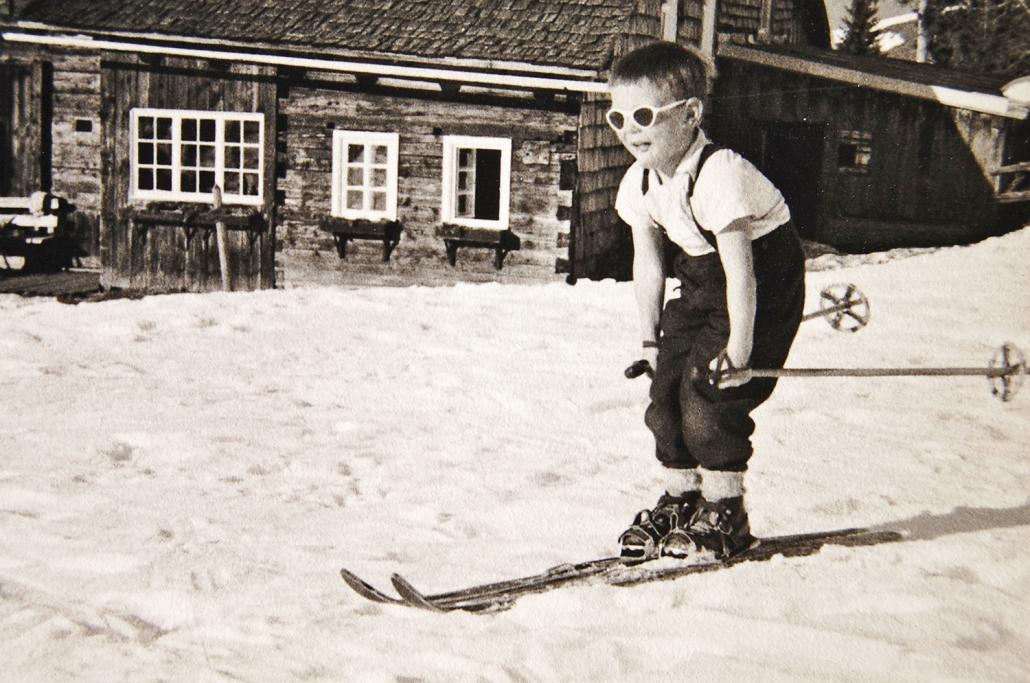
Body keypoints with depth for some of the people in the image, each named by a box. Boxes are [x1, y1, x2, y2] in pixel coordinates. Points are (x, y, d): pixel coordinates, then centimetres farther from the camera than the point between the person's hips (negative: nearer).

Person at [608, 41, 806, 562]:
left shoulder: (718, 174, -30)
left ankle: (725, 514, 3)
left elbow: (740, 270, -29)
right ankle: (679, 499, 18)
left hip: (766, 282, -8)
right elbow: (647, 263, 3)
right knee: (666, 388, 2)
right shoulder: (640, 182, -6)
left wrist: (739, 345, -26)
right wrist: (650, 338, 5)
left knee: (710, 393, -14)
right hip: (702, 282, 8)